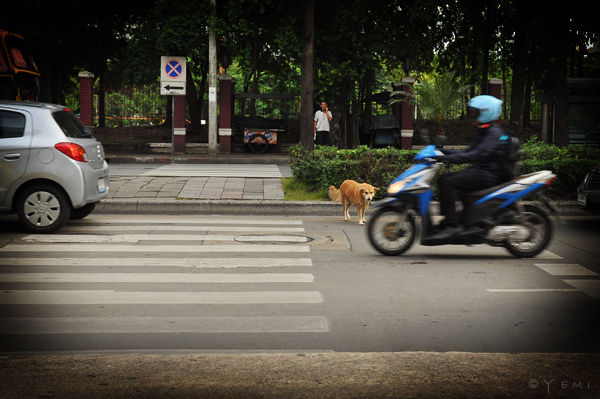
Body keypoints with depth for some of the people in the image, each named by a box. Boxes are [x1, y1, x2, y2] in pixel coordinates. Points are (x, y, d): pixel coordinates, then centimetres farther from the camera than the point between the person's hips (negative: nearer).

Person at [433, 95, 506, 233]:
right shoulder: (482, 132, 19)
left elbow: (480, 154, -28)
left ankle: (450, 225, -25)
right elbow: (468, 152, 22)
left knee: (448, 183, -23)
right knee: (443, 179, 6)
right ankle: (446, 218, 3)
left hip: (488, 176, -11)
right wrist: (444, 151, 12)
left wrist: (449, 158, -32)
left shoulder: (495, 133, -14)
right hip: (477, 171, 11)